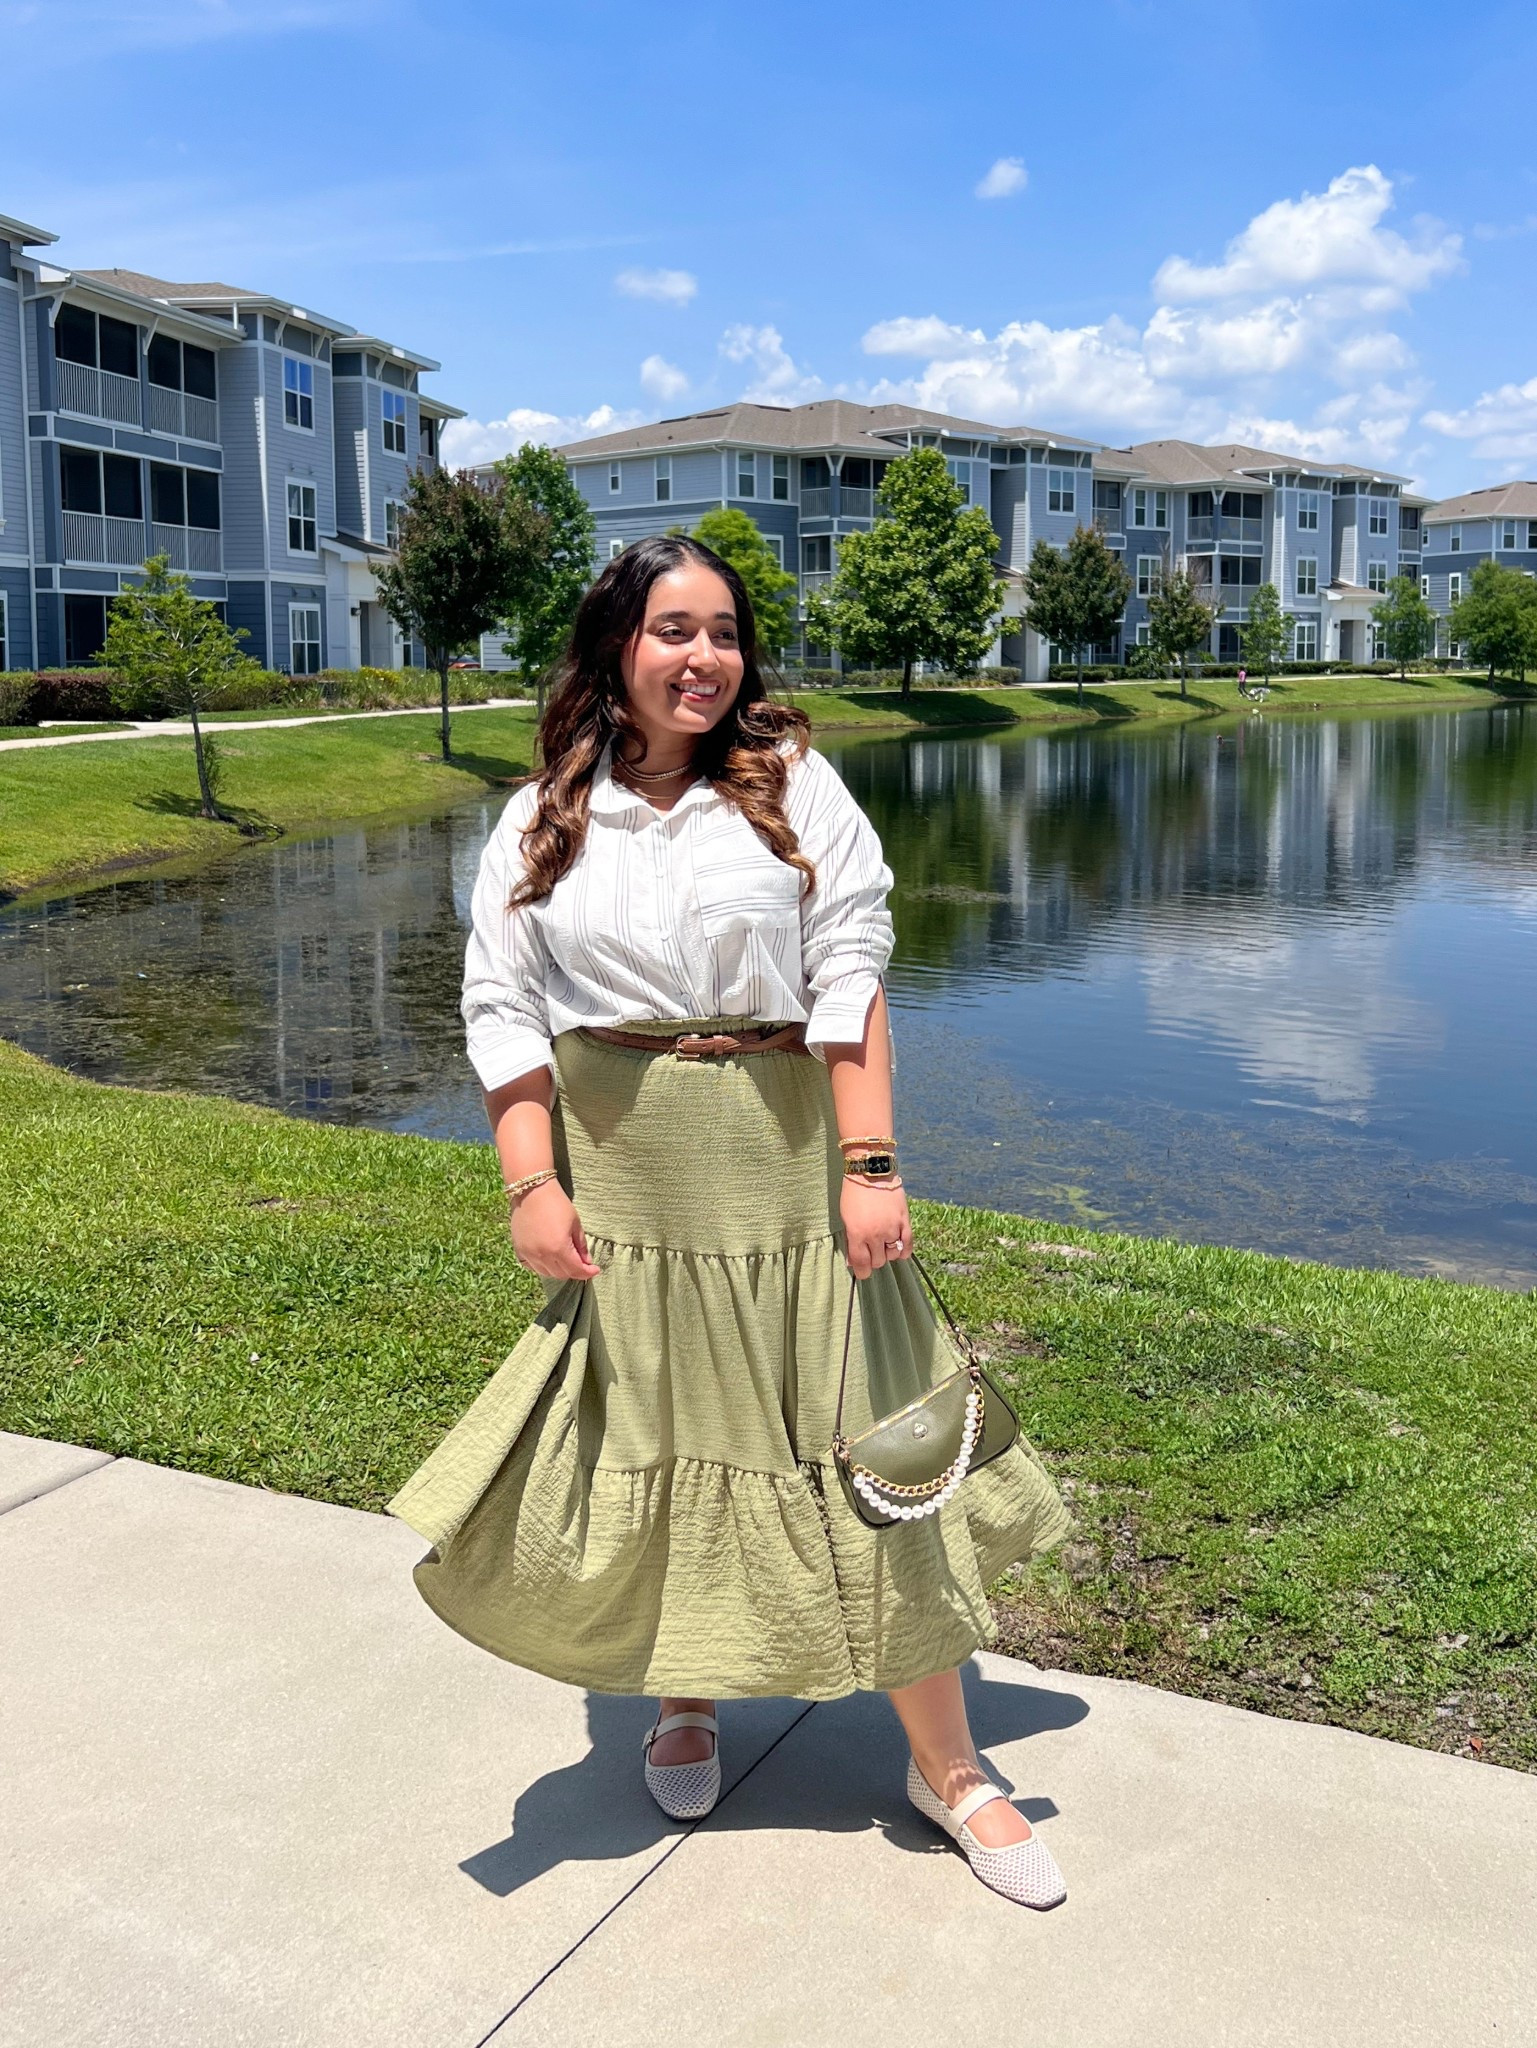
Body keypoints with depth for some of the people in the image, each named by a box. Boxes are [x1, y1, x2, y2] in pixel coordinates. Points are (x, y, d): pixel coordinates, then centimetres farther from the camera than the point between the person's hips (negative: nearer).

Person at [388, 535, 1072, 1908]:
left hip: (780, 1165, -2)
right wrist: (533, 1185, -7)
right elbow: (503, 1008, 2)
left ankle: (946, 1766, 17)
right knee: (651, 1434, 12)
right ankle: (684, 1696, 38)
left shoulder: (791, 785, -1)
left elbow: (850, 981, -7)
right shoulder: (543, 822, 4)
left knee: (854, 1438, 2)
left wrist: (869, 1164, -13)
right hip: (619, 1177, 2)